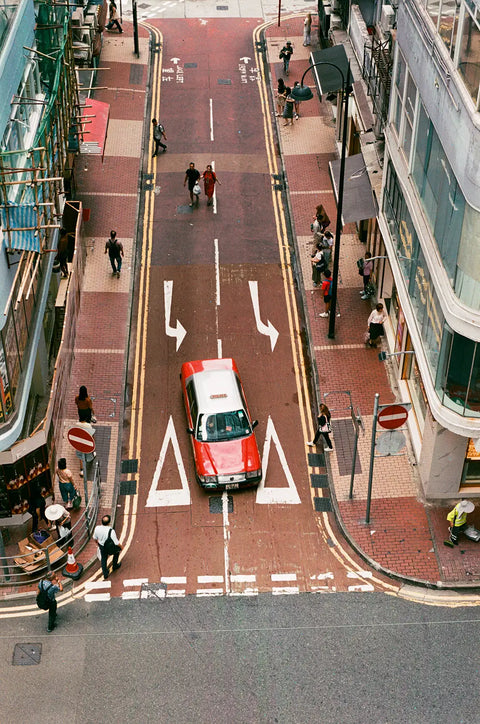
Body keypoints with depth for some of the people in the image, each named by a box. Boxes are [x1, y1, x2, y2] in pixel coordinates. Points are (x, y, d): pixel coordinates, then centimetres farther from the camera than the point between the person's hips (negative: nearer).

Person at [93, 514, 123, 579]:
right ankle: (114, 566, 48)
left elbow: (95, 538, -2)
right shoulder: (111, 531, -37)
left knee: (103, 559, 29)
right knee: (117, 549, 31)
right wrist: (120, 547, -3)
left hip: (102, 547, 3)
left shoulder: (97, 528, -24)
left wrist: (98, 544, 20)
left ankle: (105, 574, 44)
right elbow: (116, 543, -26)